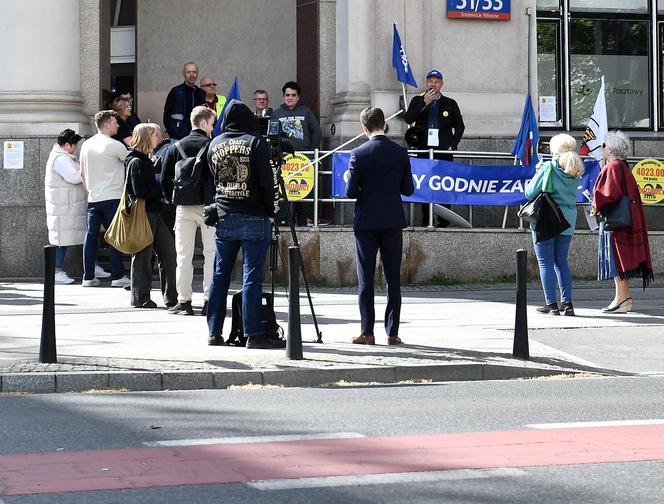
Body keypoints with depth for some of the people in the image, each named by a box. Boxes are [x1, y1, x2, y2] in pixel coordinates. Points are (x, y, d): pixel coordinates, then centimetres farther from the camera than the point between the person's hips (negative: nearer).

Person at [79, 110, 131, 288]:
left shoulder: (86, 145, 9)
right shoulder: (114, 145, -11)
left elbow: (82, 173, 15)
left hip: (93, 199, 6)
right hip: (112, 198, -6)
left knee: (91, 235, 7)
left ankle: (88, 276, 8)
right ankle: (117, 276, -3)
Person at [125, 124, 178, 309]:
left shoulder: (145, 160, 16)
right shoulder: (137, 162, -14)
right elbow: (141, 191, -21)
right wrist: (161, 187, -13)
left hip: (153, 213, 10)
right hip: (143, 213, -10)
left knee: (168, 252, 7)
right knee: (142, 255, -1)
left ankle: (171, 296, 11)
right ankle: (140, 298, 7)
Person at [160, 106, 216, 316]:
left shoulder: (176, 147, 5)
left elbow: (165, 179, 2)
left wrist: (171, 199, 15)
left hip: (183, 208, 2)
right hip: (209, 206, -2)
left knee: (184, 255, 6)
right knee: (211, 253, 3)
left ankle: (184, 301, 4)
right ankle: (209, 301, -1)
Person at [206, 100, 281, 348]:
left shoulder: (214, 145, 9)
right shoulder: (256, 142, -6)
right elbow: (266, 181, -9)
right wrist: (270, 211, 1)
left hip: (223, 217, 5)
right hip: (253, 217, -5)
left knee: (220, 275, 9)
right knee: (252, 276, -5)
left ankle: (214, 332, 11)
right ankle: (254, 334, -7)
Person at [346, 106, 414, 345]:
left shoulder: (359, 154, -8)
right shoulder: (400, 153, -1)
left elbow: (351, 191, -8)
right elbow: (408, 189, 2)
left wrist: (348, 181, 13)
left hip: (366, 222, -2)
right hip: (393, 222, 2)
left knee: (365, 279, 4)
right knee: (393, 279, 6)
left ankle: (367, 332, 3)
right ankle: (392, 332, 6)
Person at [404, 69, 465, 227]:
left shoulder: (450, 104, 9)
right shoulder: (417, 101, 10)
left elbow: (460, 126, 13)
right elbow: (408, 119, -6)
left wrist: (452, 146, 1)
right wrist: (424, 103, -13)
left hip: (443, 151, -1)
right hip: (423, 150, 1)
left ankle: (444, 220, 0)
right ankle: (425, 220, 3)